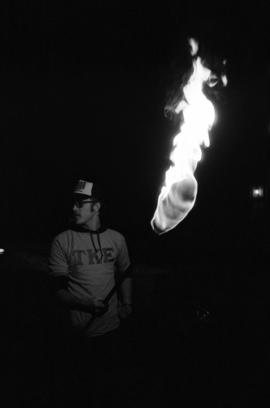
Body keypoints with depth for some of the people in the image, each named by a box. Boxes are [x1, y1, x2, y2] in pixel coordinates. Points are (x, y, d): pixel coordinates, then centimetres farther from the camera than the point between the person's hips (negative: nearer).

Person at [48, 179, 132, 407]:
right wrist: (87, 304, -24)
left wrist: (126, 303, -1)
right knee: (84, 377, 14)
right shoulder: (62, 241, -10)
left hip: (112, 326, 3)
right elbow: (59, 290, -10)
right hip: (81, 330, -3)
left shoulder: (116, 239, -1)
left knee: (108, 373, 21)